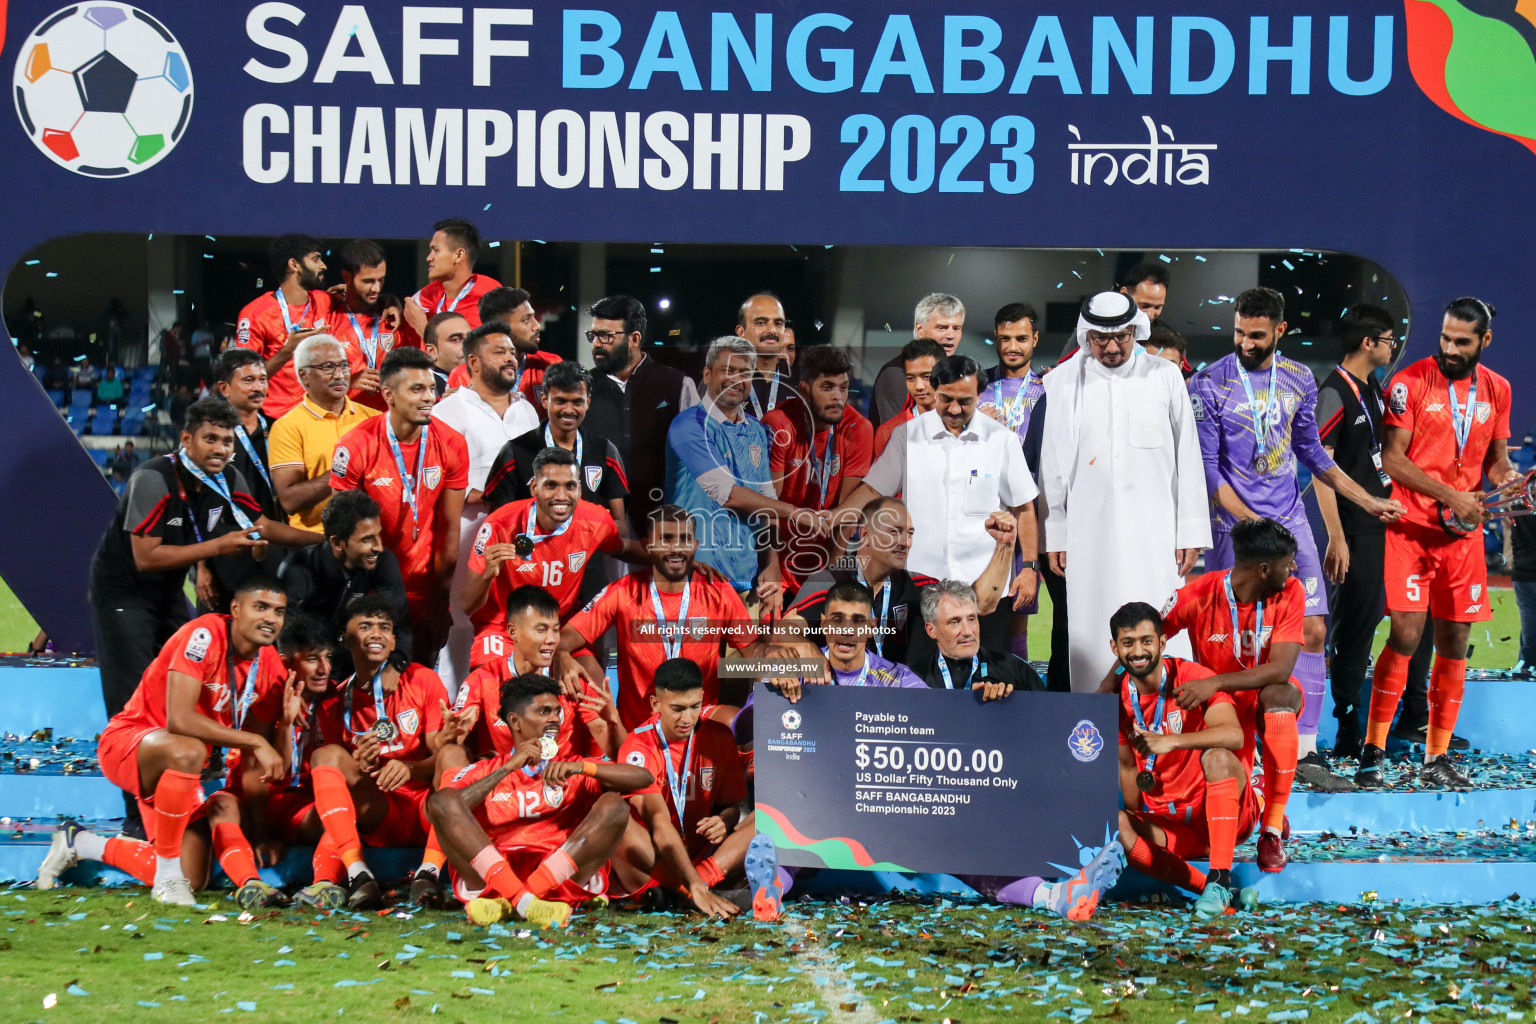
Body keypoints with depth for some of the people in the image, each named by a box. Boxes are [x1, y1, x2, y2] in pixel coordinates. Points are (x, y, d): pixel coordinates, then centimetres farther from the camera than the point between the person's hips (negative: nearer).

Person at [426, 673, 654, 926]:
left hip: (560, 880, 1)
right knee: (443, 799, -18)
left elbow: (643, 777, 6)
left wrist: (581, 767, -10)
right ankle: (525, 902, -37)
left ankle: (508, 903, -32)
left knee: (613, 806, -18)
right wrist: (508, 768, -5)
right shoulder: (481, 772, 19)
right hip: (488, 878, -1)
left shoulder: (573, 772, 22)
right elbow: (439, 807, -3)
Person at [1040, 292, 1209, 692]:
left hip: (1153, 531, 0)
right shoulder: (1062, 381, 4)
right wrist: (1054, 536, 6)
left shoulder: (1165, 377, 4)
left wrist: (1191, 532, 2)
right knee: (1094, 635, -1)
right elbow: (1051, 465, 8)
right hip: (1089, 533, 1)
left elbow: (1188, 458, 6)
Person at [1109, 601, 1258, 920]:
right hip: (1166, 825, 4)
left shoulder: (1192, 678, -10)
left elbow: (1233, 735, -27)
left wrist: (1171, 742, -38)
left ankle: (1220, 882, -39)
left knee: (1217, 757, -33)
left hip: (1223, 812, -3)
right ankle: (1217, 892, -35)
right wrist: (1137, 821, -1)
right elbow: (1128, 768, 11)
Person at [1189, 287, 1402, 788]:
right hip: (1234, 526, -4)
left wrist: (1368, 502, 15)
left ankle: (1303, 751, 3)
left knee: (1312, 630, -2)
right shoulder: (1209, 384, -7)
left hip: (1291, 522, 4)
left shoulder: (1299, 380, 6)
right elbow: (1207, 467, -8)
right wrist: (1251, 523, -16)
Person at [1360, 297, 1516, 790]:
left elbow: (1495, 454, 17)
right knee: (1406, 634, -12)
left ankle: (1437, 757, 14)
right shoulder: (1410, 382, -6)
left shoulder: (1496, 389, 9)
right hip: (1412, 527, -5)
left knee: (1454, 642, 6)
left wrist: (1504, 473, -7)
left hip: (1464, 530, 5)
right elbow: (1393, 458, -9)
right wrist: (1452, 496, -16)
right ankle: (1373, 750, -3)